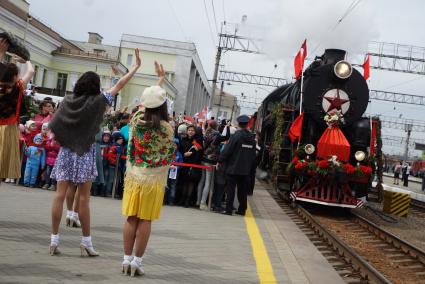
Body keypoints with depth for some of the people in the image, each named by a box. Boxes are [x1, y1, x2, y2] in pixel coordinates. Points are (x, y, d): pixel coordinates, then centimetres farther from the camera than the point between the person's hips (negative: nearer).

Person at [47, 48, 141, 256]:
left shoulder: (68, 100, 3)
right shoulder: (97, 101, -7)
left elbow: (53, 128, 4)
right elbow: (119, 85, 0)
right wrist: (136, 66, 7)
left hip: (66, 152, 3)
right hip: (85, 154, -3)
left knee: (60, 194, 3)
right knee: (83, 198, 2)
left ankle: (54, 239, 6)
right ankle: (86, 242, 10)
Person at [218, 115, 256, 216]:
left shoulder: (236, 135, -12)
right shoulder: (252, 137, 6)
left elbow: (227, 150, -13)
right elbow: (253, 154, 11)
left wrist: (220, 161, -5)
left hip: (233, 168, -5)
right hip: (245, 169, 5)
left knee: (230, 189, 0)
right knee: (242, 190, 13)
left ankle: (228, 209, 0)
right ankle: (242, 209, 17)